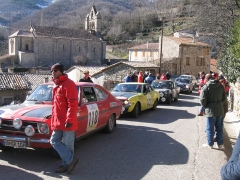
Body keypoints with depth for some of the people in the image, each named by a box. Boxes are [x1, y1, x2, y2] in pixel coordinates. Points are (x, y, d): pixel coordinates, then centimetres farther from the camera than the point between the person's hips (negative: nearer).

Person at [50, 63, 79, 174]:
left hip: (67, 122, -9)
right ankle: (71, 160, 13)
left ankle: (66, 164, 14)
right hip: (57, 122, 9)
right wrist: (53, 119, 21)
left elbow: (73, 104, -20)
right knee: (54, 141, 8)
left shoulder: (68, 84, -13)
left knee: (67, 145, 1)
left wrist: (69, 120, -24)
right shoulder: (56, 85, 16)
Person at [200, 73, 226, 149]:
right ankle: (220, 144, 20)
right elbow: (224, 98, 10)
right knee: (219, 128, 15)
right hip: (220, 110, 5)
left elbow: (202, 100, -14)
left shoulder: (205, 87, -9)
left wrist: (205, 107, 2)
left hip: (211, 111, -5)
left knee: (210, 128, 7)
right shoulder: (221, 86, 6)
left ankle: (210, 144, 16)